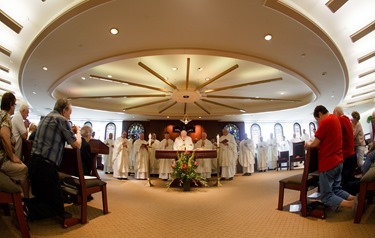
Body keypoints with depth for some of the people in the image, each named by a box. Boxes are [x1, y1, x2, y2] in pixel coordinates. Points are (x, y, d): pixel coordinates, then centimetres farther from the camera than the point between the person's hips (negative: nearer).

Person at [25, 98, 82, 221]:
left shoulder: (45, 118, 18)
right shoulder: (62, 120, -8)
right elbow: (77, 145, -6)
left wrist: (70, 131, 24)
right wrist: (78, 132, 12)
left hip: (34, 162, 9)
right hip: (46, 165, -9)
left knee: (41, 197, 22)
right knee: (57, 205, 2)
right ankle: (29, 208, -14)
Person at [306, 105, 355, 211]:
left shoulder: (325, 121, -16)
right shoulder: (335, 119, 13)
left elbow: (315, 143, -15)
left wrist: (308, 144, 5)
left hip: (328, 163, -9)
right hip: (338, 161, 9)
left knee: (326, 196, 0)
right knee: (336, 190, 19)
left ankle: (349, 204, -20)